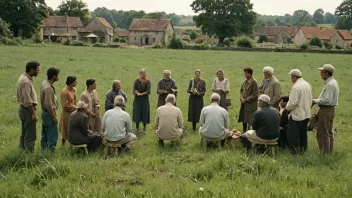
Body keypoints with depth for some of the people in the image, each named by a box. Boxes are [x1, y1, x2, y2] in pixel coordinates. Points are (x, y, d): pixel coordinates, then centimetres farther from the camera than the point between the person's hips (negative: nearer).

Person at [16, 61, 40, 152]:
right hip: (28, 110, -11)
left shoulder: (23, 78, 10)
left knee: (24, 134, 17)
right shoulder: (26, 81, -21)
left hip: (23, 109, 11)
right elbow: (28, 101, -24)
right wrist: (34, 113, -19)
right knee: (31, 135, -5)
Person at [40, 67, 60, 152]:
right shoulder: (48, 88, -25)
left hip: (44, 112, 10)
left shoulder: (44, 83, 5)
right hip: (49, 114, -10)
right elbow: (49, 105, -25)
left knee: (45, 135, 19)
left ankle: (44, 150, 29)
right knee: (53, 135, -2)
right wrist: (54, 117, -19)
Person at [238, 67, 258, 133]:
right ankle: (244, 131, 28)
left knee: (250, 120, -2)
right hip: (244, 103, 7)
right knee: (243, 118, 15)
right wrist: (241, 97, -2)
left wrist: (246, 99, -16)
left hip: (251, 104, -7)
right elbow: (241, 90, 16)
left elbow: (255, 94, -17)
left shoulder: (254, 82, -14)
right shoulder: (245, 81, 8)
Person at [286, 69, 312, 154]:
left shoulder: (296, 87, -19)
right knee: (303, 134, 17)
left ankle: (296, 152, 1)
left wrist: (287, 107, -3)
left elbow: (292, 103, -22)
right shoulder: (307, 85, 7)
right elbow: (310, 100, 14)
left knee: (293, 135, 0)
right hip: (306, 114, 9)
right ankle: (303, 150, 23)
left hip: (297, 115, -9)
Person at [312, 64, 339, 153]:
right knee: (329, 132, 18)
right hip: (331, 109, 10)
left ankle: (325, 152, 4)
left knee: (323, 133, -2)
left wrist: (315, 101, -13)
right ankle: (329, 150, 27)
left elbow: (327, 100, -26)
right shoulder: (333, 82, 11)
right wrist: (318, 100, 9)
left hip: (326, 110, -10)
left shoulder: (329, 84, -22)